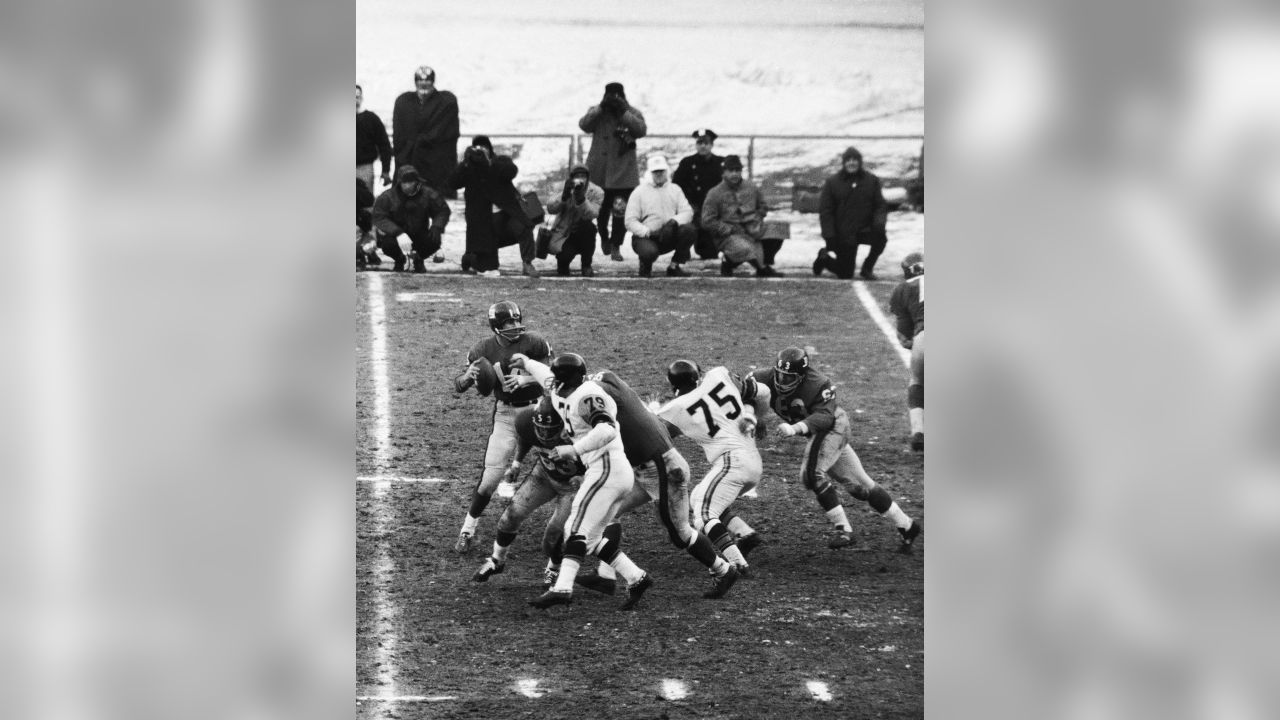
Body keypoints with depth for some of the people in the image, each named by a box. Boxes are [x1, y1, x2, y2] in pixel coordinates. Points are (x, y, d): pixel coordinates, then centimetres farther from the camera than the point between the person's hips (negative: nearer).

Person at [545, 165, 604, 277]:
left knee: (588, 226, -34)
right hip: (562, 236, -1)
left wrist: (581, 199, -39)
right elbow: (550, 209, -19)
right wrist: (564, 197, -35)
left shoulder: (596, 192, -8)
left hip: (581, 234, 1)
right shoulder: (569, 189, -6)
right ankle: (562, 264, 9)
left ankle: (586, 266, -14)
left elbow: (592, 214, -24)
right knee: (565, 255, -32)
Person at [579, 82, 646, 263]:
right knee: (601, 210, 8)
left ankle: (616, 246, 2)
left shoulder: (633, 114, 5)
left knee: (621, 211, -8)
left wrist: (622, 112, -19)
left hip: (624, 172, -1)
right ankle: (604, 238, 34)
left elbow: (641, 130, -13)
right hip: (599, 171, 1)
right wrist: (601, 108, -18)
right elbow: (584, 125, -11)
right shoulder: (596, 112, 7)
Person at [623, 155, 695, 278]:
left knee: (690, 230, -25)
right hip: (645, 237, -4)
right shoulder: (639, 192, 3)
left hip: (668, 237, 4)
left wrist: (674, 221, -20)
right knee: (650, 251, -39)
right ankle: (646, 267, 2)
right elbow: (630, 222, -5)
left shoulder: (675, 189, 13)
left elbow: (687, 212, 1)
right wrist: (648, 232, -20)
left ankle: (674, 266, -7)